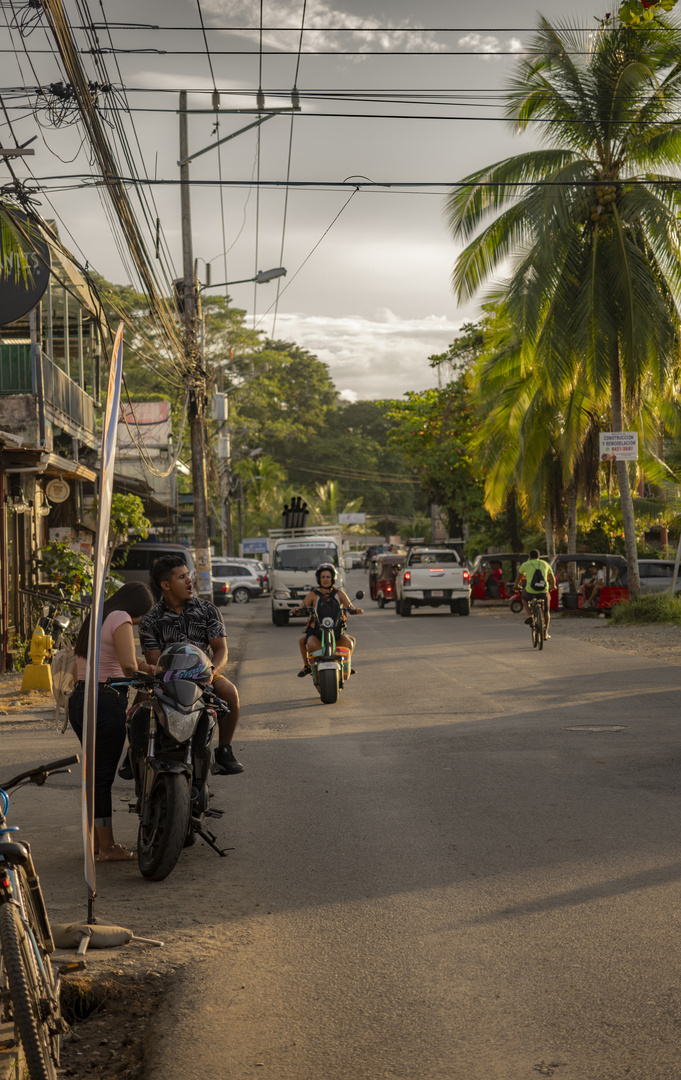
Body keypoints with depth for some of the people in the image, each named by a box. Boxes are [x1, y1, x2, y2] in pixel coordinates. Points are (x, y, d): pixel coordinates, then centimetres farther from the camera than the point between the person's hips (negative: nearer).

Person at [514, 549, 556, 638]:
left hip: (530, 592, -2)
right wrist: (553, 586, 50)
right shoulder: (545, 564, 16)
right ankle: (545, 633, 25)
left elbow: (518, 578, 25)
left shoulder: (525, 565, 10)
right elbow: (552, 578, 29)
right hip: (544, 591, 2)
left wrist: (517, 586, 45)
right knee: (546, 612, 24)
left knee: (523, 597, 34)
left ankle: (529, 615, 14)